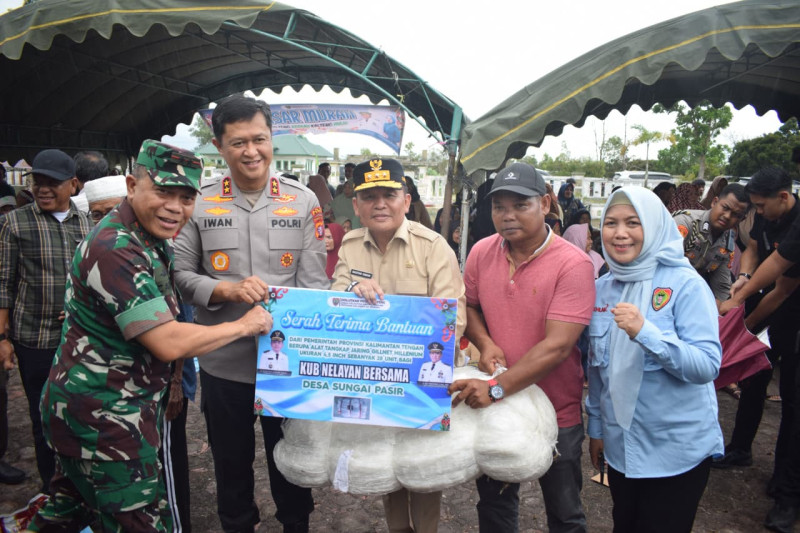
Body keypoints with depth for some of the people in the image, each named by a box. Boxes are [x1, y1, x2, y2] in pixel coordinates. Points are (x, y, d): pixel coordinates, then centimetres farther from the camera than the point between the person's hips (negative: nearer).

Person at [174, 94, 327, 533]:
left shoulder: (302, 201, -2)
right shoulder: (199, 203, -2)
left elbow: (314, 282, -4)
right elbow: (179, 274, -2)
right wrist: (228, 290, -19)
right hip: (223, 362, 1)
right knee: (231, 463, 19)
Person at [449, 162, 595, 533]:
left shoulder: (572, 264, -20)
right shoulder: (481, 253, -4)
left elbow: (557, 345, -26)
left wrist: (497, 388, -30)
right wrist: (485, 343, -10)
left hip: (556, 412, -4)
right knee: (493, 503, 24)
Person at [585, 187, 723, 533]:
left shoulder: (685, 284, -15)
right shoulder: (602, 288, 1)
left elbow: (708, 366, -21)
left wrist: (645, 332, -34)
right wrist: (596, 426, 13)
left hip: (677, 452, -5)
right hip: (620, 448, 5)